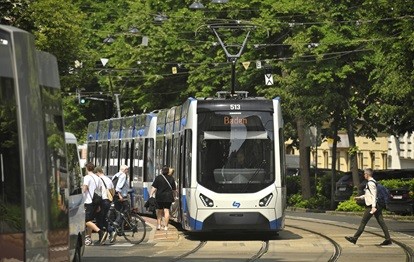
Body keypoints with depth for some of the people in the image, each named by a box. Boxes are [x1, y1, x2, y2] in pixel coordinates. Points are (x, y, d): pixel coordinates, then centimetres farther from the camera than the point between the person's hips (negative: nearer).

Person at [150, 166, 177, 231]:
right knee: (166, 211, 0)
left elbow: (154, 188, -8)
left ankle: (158, 225, 12)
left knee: (159, 211, 13)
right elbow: (174, 189, 8)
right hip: (168, 197, 1)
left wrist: (151, 195, -7)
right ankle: (166, 226, -4)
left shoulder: (158, 178, -4)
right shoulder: (171, 178, 2)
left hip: (159, 197, -1)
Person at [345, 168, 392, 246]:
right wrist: (360, 197, 27)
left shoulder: (370, 183, -14)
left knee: (363, 222, -2)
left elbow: (373, 195, -21)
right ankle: (388, 239, 2)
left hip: (371, 206, -10)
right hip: (376, 206, 10)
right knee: (381, 222, 5)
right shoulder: (372, 182, 17)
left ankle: (354, 238, 3)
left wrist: (373, 207, -26)